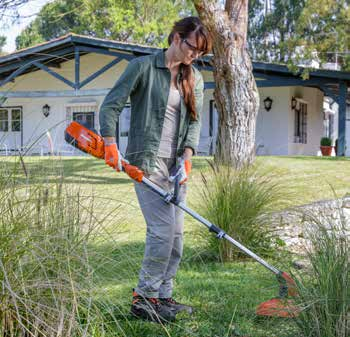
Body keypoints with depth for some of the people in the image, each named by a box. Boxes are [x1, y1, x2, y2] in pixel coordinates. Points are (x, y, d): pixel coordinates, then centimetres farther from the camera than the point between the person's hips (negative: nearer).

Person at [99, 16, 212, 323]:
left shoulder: (194, 78, 13)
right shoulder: (143, 67, -5)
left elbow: (195, 120, 6)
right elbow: (111, 105, -7)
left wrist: (187, 155, -10)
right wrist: (111, 145, -18)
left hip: (176, 164, 7)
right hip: (146, 161, -7)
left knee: (176, 234, 8)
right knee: (163, 230, -14)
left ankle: (163, 296, 20)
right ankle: (144, 299, -2)